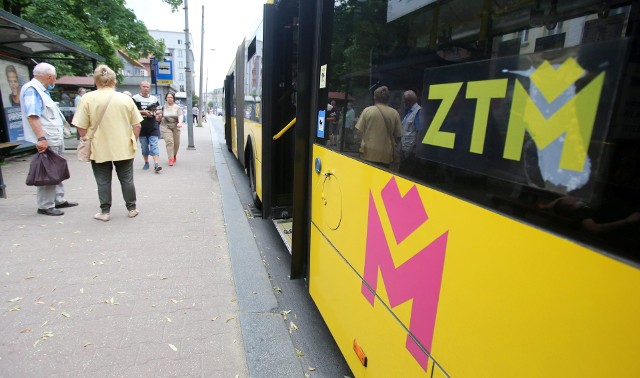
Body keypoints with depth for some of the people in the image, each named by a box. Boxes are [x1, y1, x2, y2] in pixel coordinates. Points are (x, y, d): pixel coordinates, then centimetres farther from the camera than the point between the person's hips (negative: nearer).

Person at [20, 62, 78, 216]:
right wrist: (41, 138, -31)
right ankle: (45, 206, 4)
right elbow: (32, 116, -23)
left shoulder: (42, 90, 17)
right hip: (46, 140, -10)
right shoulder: (32, 90, -13)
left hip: (55, 139, 10)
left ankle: (59, 200, 26)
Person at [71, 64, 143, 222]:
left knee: (103, 181, 10)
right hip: (124, 148, 1)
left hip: (99, 148, -1)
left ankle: (105, 212, 16)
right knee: (126, 179, 13)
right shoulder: (126, 98, -2)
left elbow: (81, 127, -7)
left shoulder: (88, 98, -7)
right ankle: (132, 209, 20)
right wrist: (133, 142, 14)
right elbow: (136, 125, 1)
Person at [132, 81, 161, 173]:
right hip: (142, 126, -1)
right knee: (144, 146, 9)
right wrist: (143, 112, -14)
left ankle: (156, 165, -17)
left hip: (153, 127, 1)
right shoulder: (135, 98, 1)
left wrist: (155, 112, 0)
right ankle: (146, 163, 24)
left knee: (154, 145, -8)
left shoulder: (154, 98, 12)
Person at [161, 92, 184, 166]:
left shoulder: (178, 107, 1)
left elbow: (180, 115, -15)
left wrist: (180, 122, -34)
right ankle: (171, 159, -12)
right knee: (169, 142, -14)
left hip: (175, 127, 2)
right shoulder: (163, 107, 3)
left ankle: (174, 155, 37)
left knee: (176, 143, 9)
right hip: (165, 127, -2)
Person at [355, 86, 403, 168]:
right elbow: (398, 137, 2)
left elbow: (359, 132, -3)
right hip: (386, 155, 1)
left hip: (368, 154, -1)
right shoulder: (395, 113, -2)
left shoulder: (367, 110, -5)